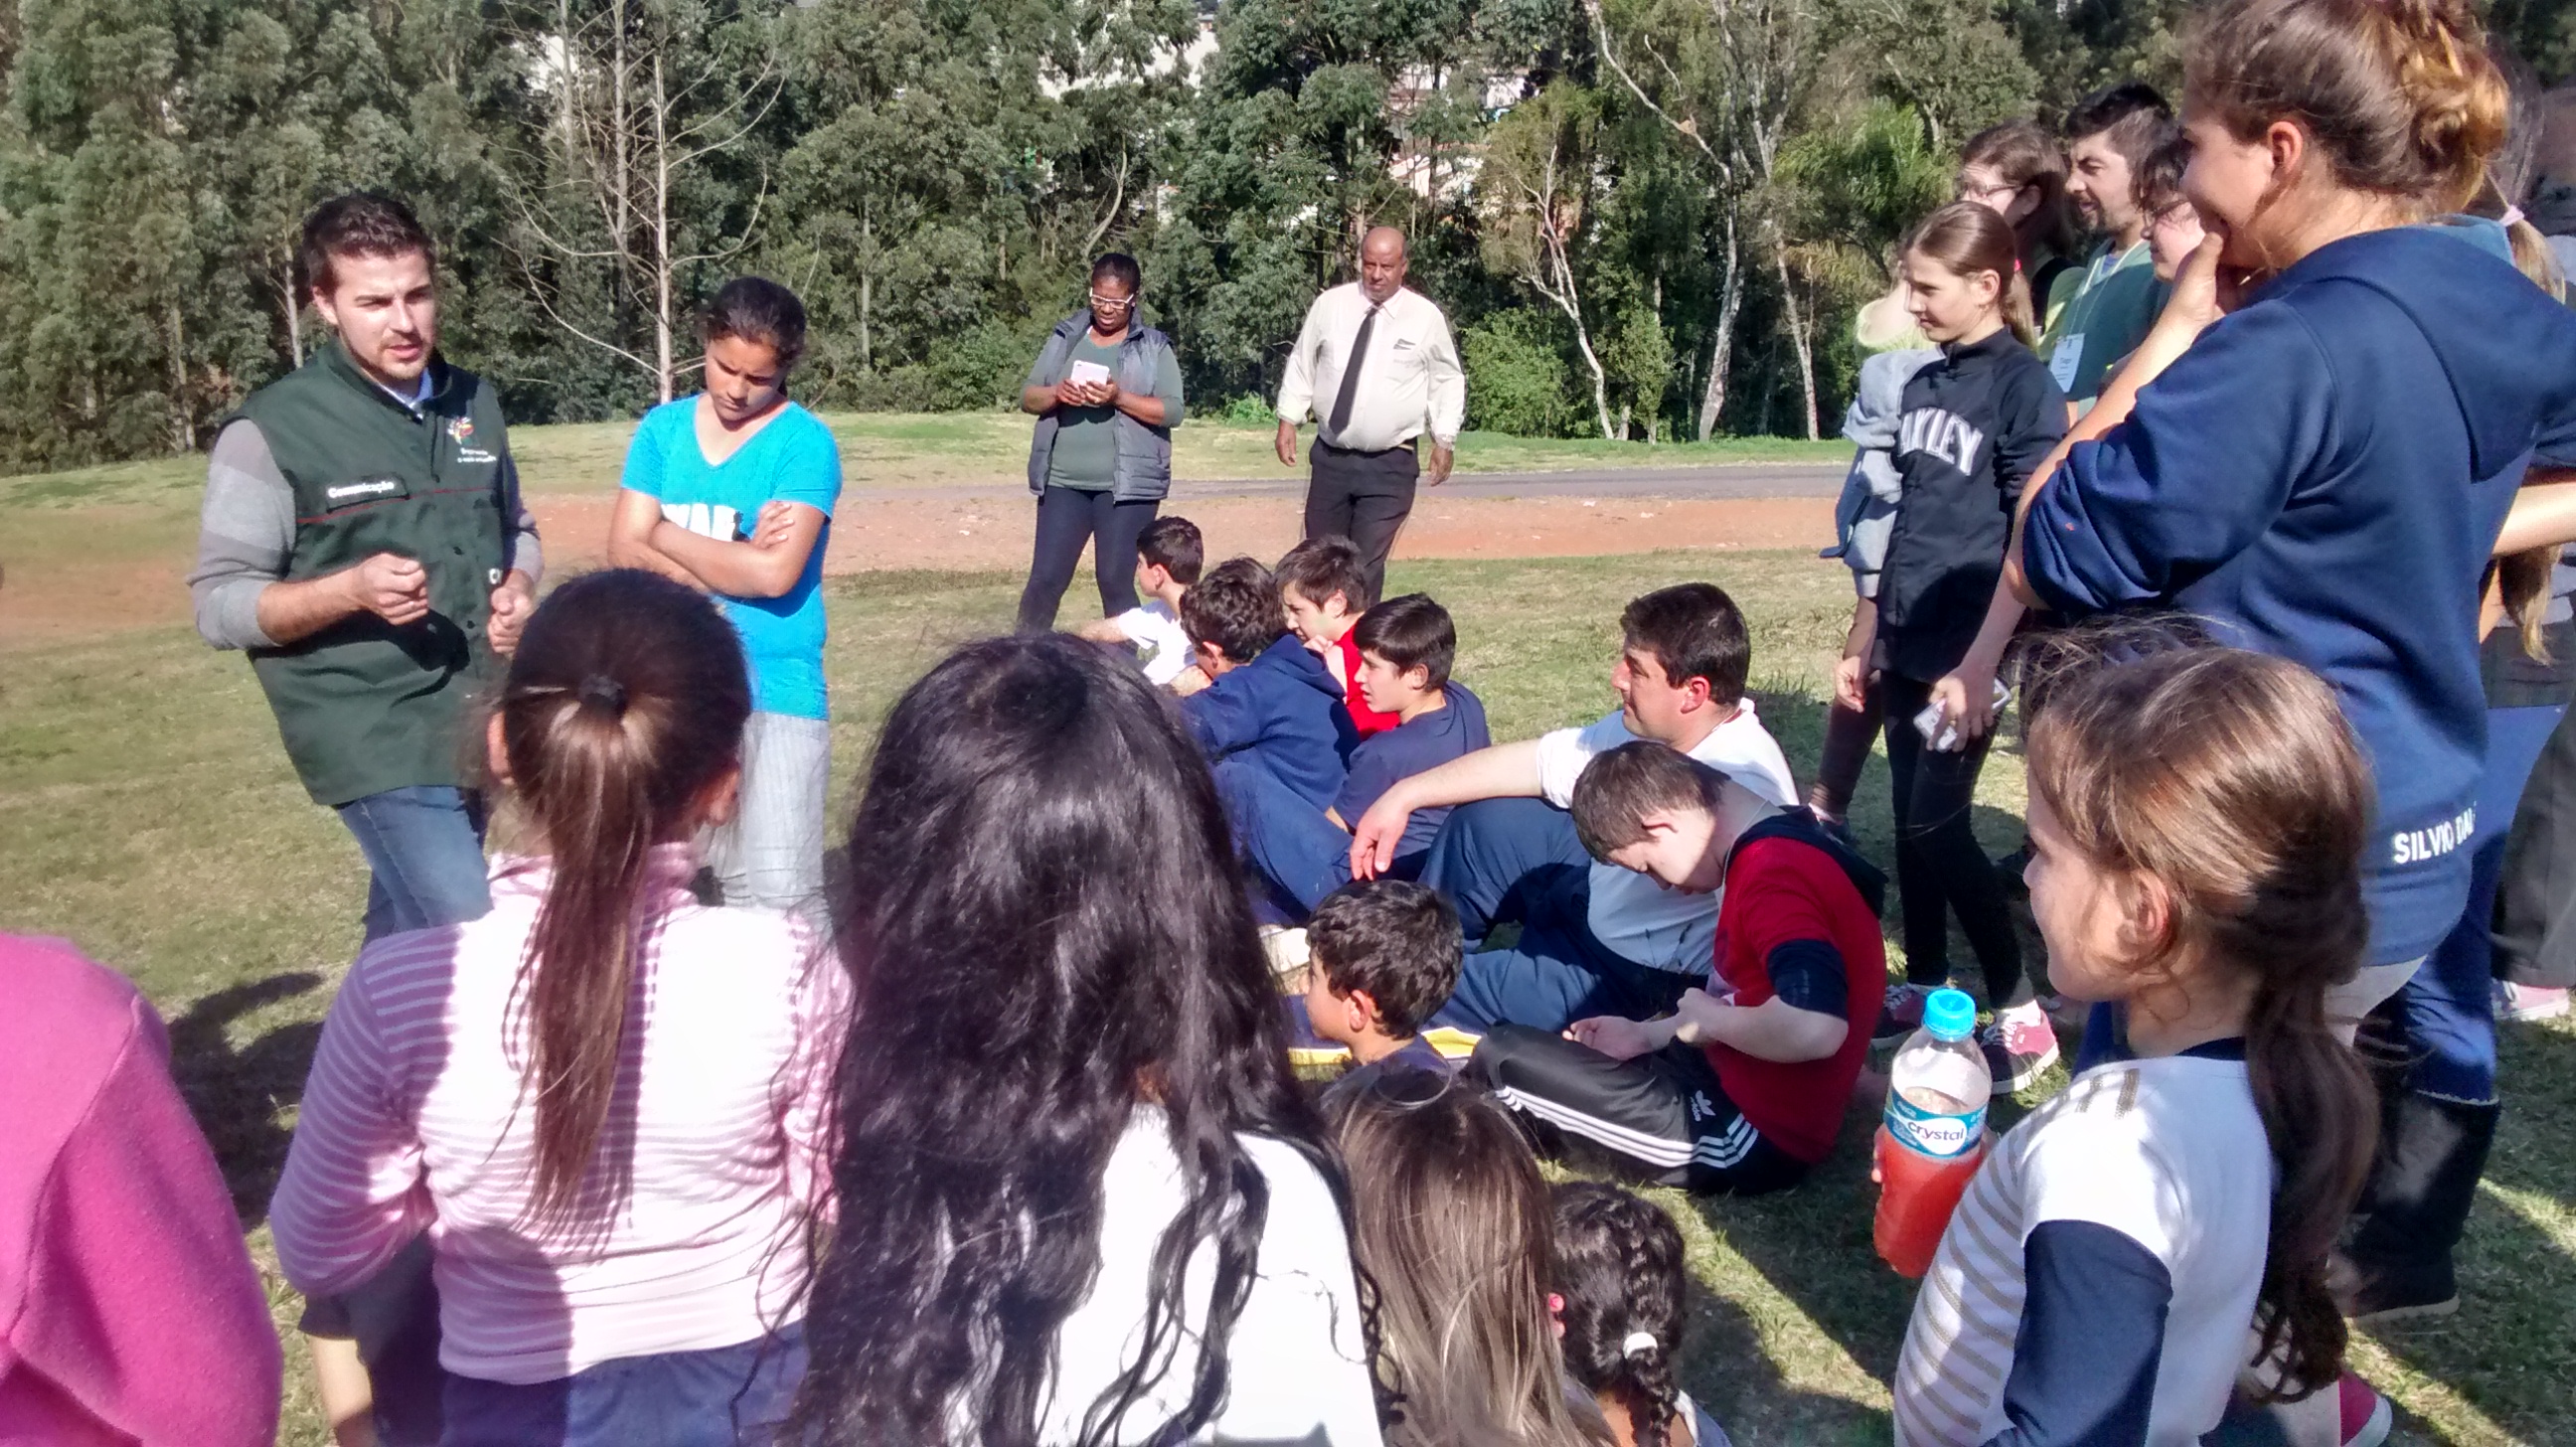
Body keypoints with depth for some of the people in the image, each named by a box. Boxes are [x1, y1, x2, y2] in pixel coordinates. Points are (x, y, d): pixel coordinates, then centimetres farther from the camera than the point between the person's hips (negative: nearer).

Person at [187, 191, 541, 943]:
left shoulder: (474, 403, 6)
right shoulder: (272, 429, -11)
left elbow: (516, 529, 20)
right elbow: (219, 604, -10)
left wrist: (517, 588, -3)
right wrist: (350, 589, -27)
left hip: (469, 723, 6)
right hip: (372, 734, -6)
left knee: (408, 936, 19)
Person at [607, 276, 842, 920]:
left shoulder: (806, 443, -6)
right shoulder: (662, 428, 8)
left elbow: (774, 573, -17)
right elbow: (623, 552, 0)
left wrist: (667, 535, -4)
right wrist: (731, 566, -12)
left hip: (774, 695, -5)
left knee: (780, 897, -8)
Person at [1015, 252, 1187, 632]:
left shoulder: (1154, 347, 2)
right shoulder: (1065, 337, 9)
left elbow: (1172, 411, -7)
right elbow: (1027, 397, 8)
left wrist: (1119, 398, -20)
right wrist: (1057, 394, -14)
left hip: (1127, 485, -2)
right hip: (1063, 481, 2)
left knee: (1115, 580, 1)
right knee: (1046, 577, 2)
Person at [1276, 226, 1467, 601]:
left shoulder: (1426, 317, -3)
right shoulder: (1329, 305, 1)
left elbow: (1448, 380, 6)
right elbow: (1301, 365, 10)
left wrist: (1445, 440, 1)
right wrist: (1288, 420, 4)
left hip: (1390, 465, -2)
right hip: (1331, 457, 3)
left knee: (1367, 564, -6)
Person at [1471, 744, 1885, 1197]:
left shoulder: (1777, 877, -25)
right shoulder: (1777, 850, 6)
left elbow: (1814, 1026, -41)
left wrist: (1709, 1018, -22)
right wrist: (1650, 1034, 9)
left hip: (1758, 1135, -11)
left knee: (1502, 1056, -7)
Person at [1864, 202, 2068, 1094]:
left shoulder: (2023, 385, -10)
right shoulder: (1924, 385, 11)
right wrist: (1872, 640, 16)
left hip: (1968, 648, -7)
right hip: (1910, 643, 7)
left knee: (1937, 826, -7)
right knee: (1910, 820, 11)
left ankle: (2020, 1016, 4)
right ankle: (1924, 988, 24)